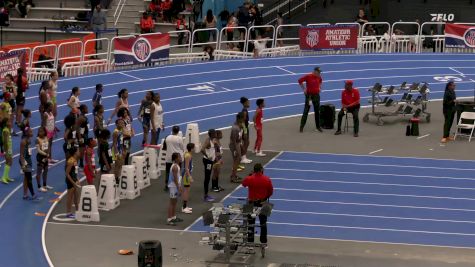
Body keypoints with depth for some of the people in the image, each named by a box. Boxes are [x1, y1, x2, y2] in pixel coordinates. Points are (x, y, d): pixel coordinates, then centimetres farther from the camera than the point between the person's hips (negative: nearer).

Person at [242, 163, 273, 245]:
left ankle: (250, 242, 13)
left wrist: (251, 175, 12)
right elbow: (271, 191, -3)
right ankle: (264, 242, 20)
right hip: (262, 203, 1)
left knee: (251, 223, 10)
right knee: (263, 223, 14)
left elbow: (243, 184, 7)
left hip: (252, 203, -1)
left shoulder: (249, 179, -16)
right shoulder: (267, 180, -13)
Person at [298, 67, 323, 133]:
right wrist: (304, 89, -7)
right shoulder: (308, 76, -13)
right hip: (309, 95, -5)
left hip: (316, 95, 5)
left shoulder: (319, 77, 4)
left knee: (317, 111, 8)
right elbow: (300, 81, -6)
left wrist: (319, 87, 12)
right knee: (306, 111, -3)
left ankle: (318, 126, 17)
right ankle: (302, 126, 2)